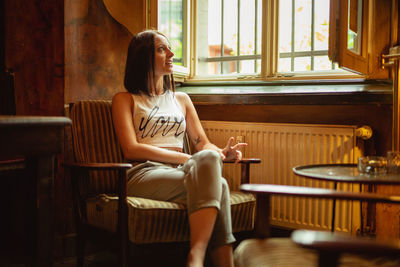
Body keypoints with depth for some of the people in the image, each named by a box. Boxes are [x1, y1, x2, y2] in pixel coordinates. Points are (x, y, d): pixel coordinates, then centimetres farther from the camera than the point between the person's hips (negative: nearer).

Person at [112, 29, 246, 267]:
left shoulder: (181, 99, 28)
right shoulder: (125, 99, 14)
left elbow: (203, 142, 20)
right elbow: (131, 149, -2)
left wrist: (223, 152, -6)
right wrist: (187, 158, -12)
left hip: (180, 172, 4)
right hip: (144, 174, -3)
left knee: (209, 157, -35)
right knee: (216, 184, -33)